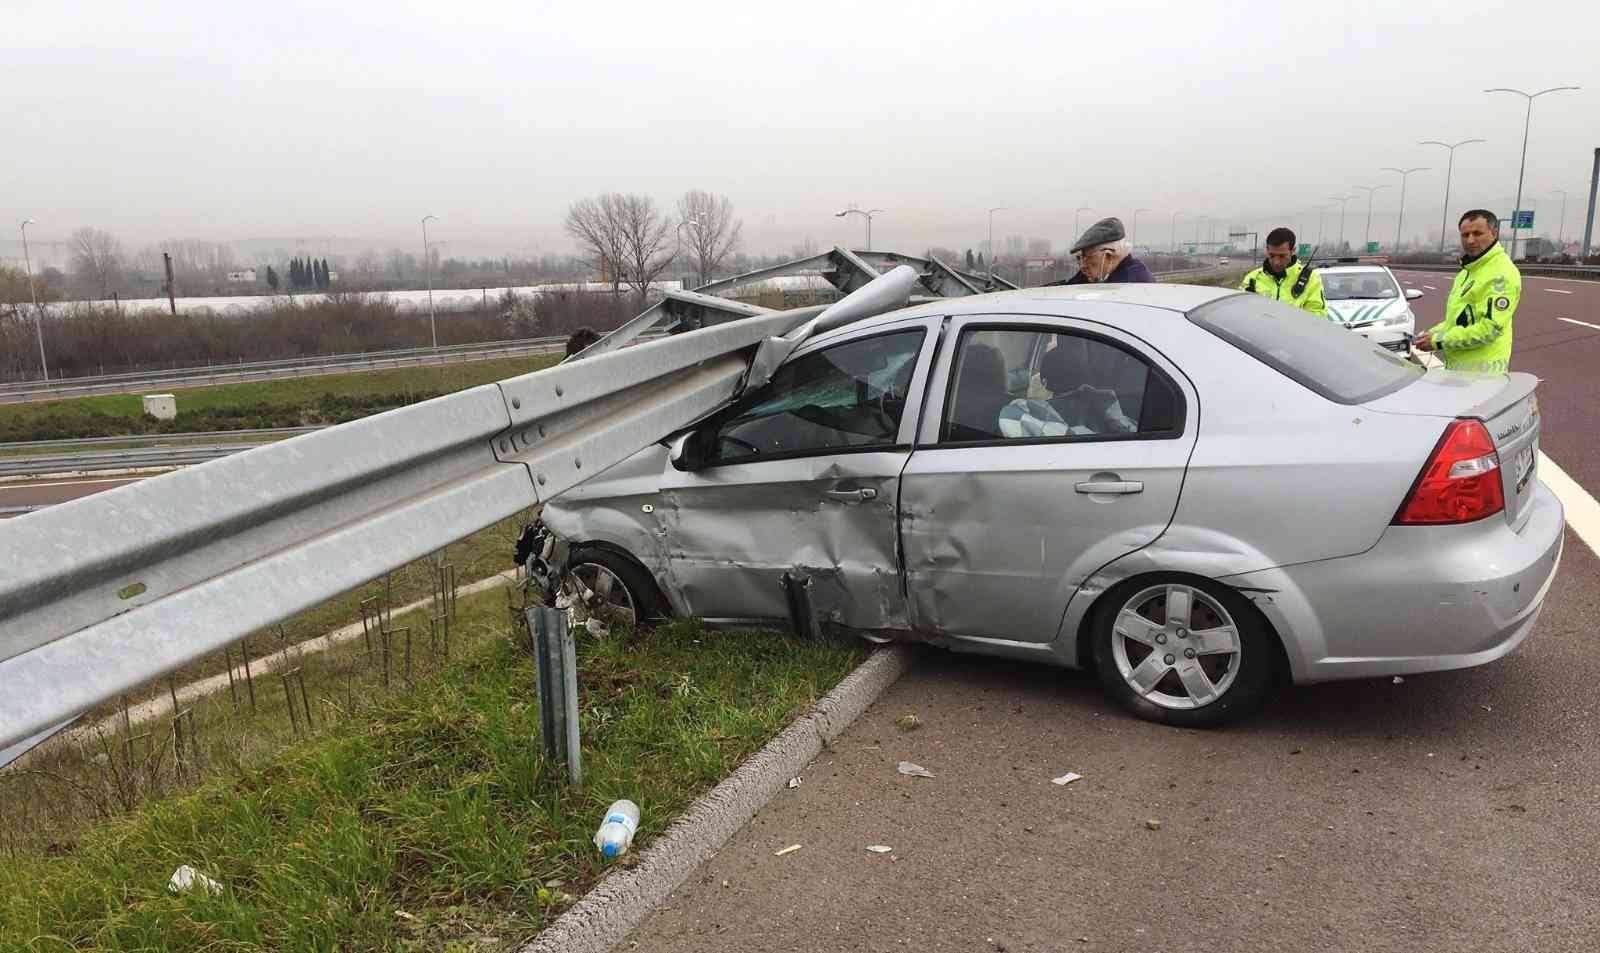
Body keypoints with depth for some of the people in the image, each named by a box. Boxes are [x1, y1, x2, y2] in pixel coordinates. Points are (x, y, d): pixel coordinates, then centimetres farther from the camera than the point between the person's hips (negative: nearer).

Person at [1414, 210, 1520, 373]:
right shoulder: (1468, 269, 17)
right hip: (1455, 366, 10)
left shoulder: (1502, 274, -15)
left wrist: (1439, 341, -19)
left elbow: (1490, 329, -22)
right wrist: (1434, 332, 7)